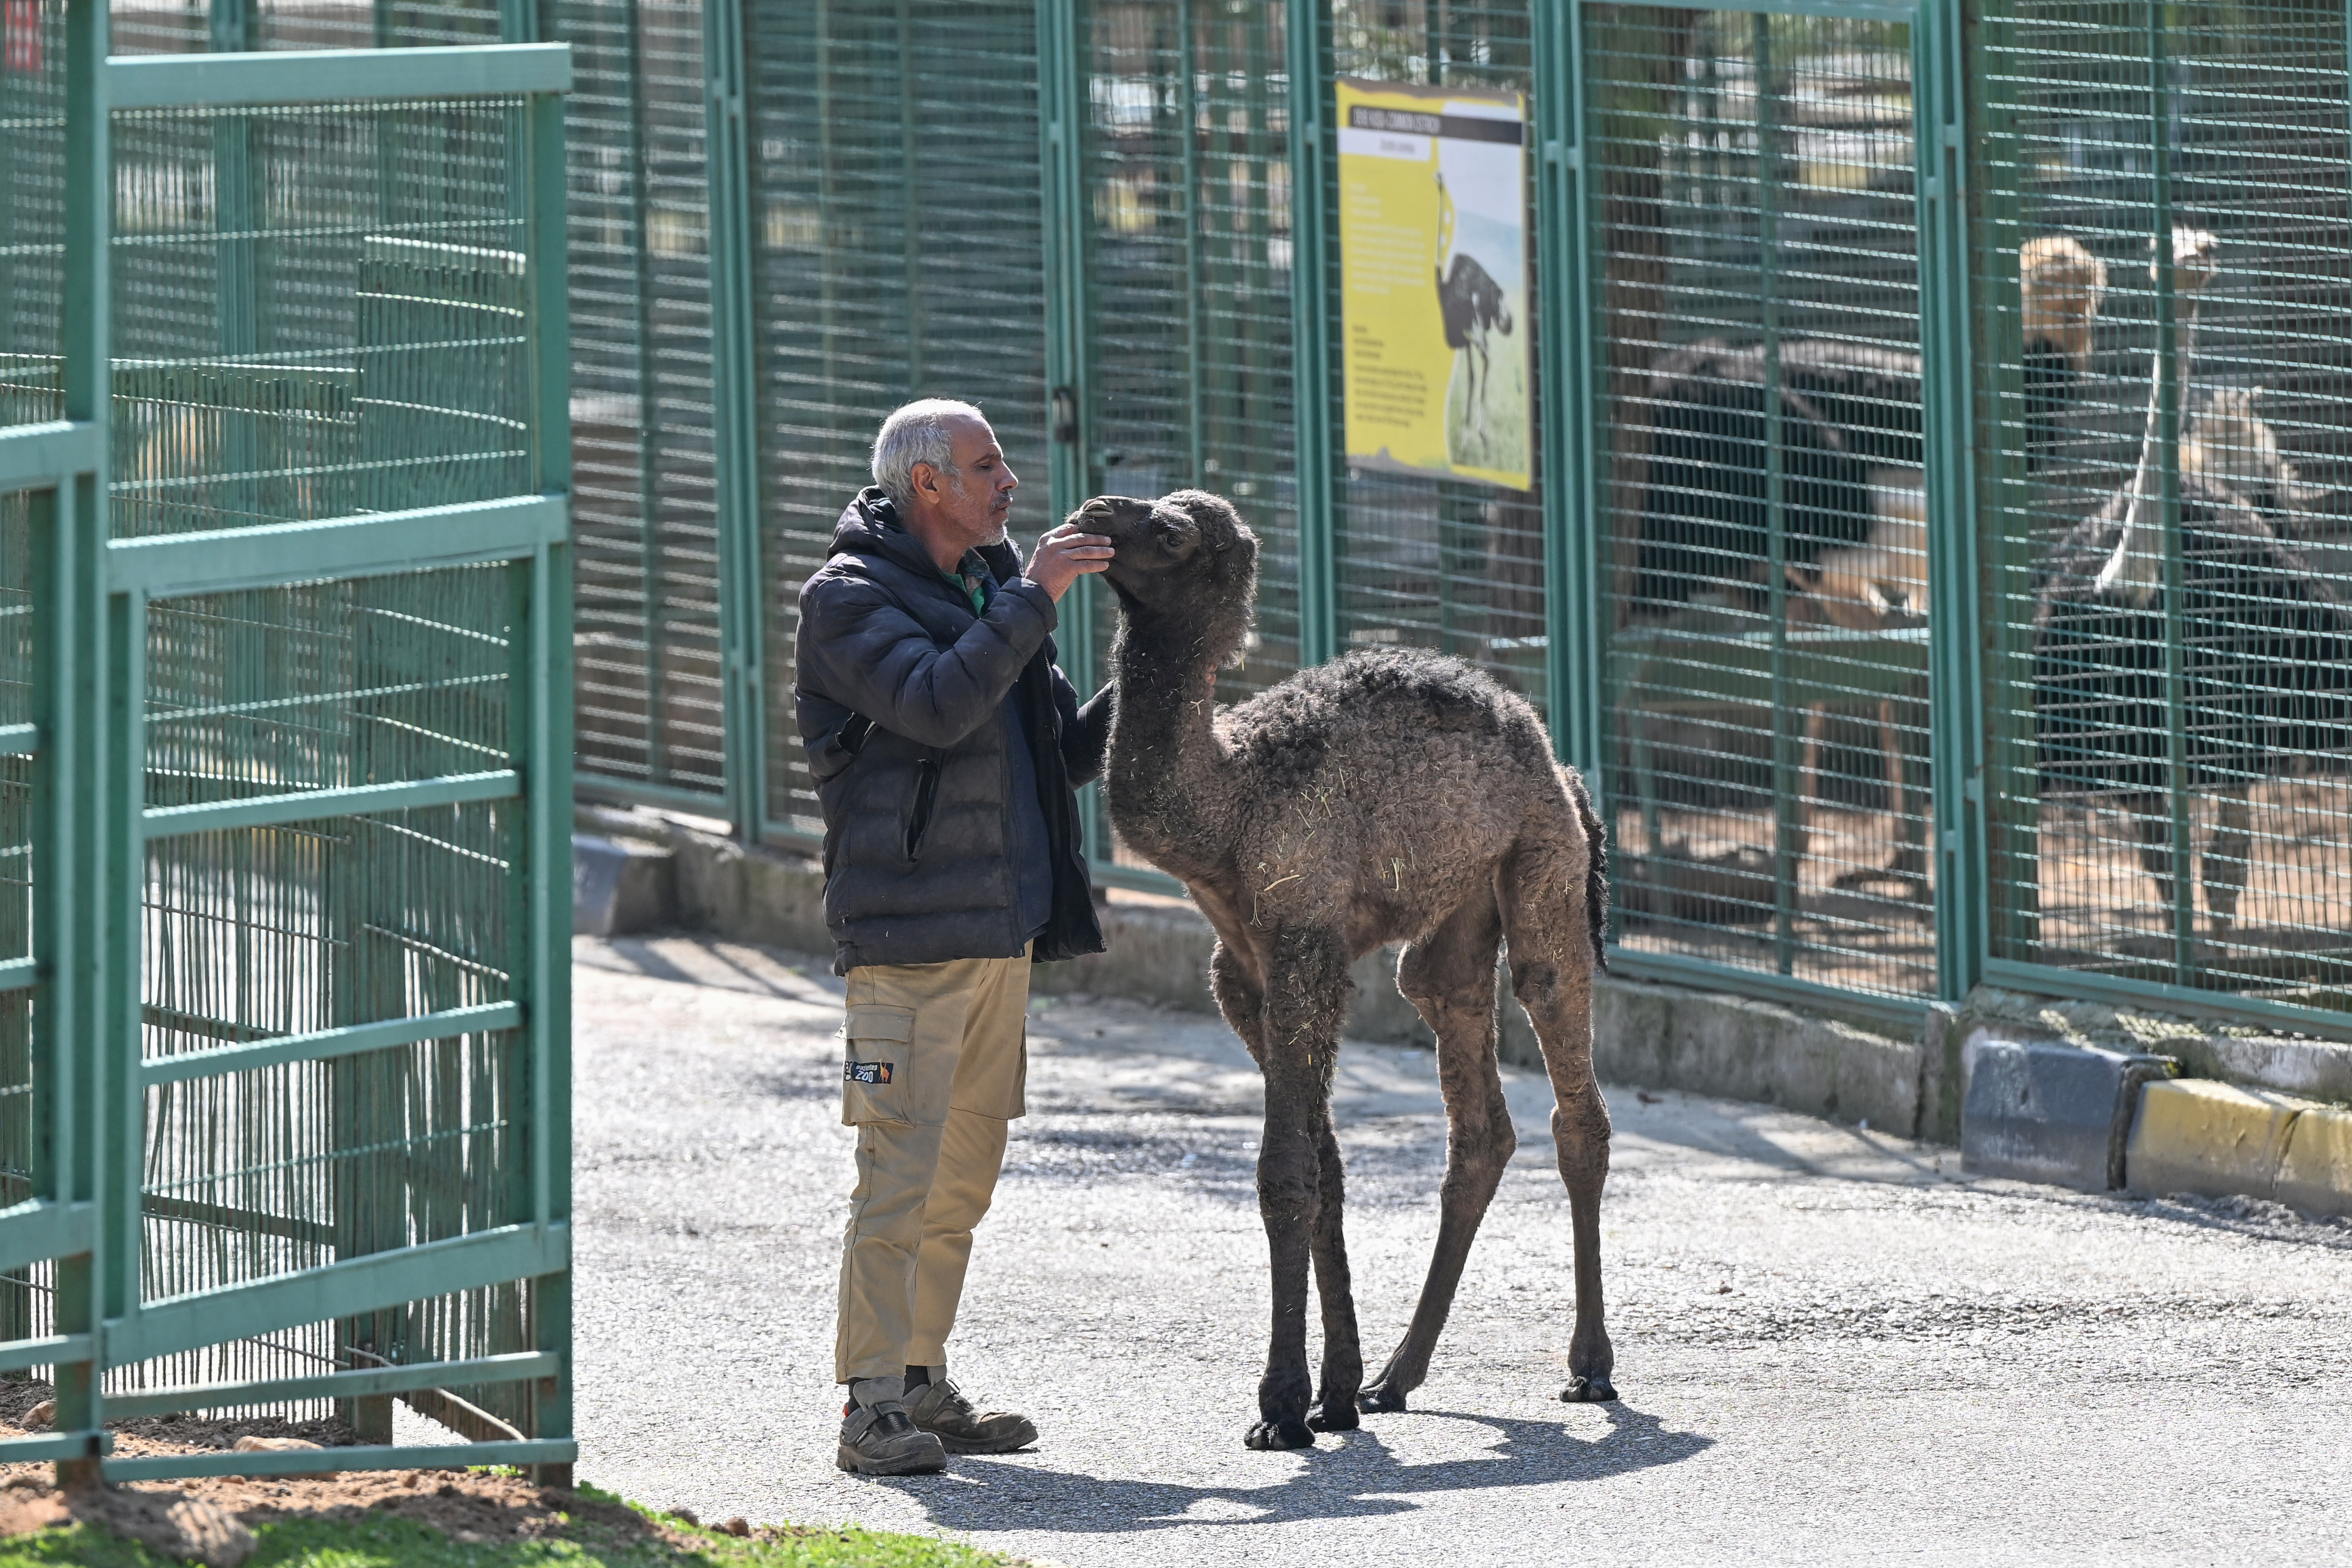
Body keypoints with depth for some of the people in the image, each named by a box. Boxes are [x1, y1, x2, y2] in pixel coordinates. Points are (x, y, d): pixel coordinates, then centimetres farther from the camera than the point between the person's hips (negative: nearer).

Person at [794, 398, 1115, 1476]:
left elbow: (1069, 751, 22)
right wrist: (1033, 600, -20)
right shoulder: (850, 599, -6)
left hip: (1001, 931, 8)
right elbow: (935, 704, -23)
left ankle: (921, 1387, 17)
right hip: (909, 932, -8)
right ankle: (874, 1408, -11)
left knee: (962, 1176, 10)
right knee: (901, 1171, -11)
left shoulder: (990, 594, 19)